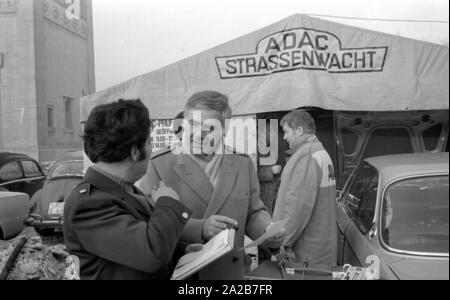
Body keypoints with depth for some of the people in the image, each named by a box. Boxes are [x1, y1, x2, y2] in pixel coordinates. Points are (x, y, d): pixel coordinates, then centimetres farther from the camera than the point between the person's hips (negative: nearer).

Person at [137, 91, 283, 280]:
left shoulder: (244, 165, 1)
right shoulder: (159, 165, -10)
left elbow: (253, 213, 10)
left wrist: (267, 230, -11)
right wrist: (200, 228, -28)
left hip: (228, 271, 3)